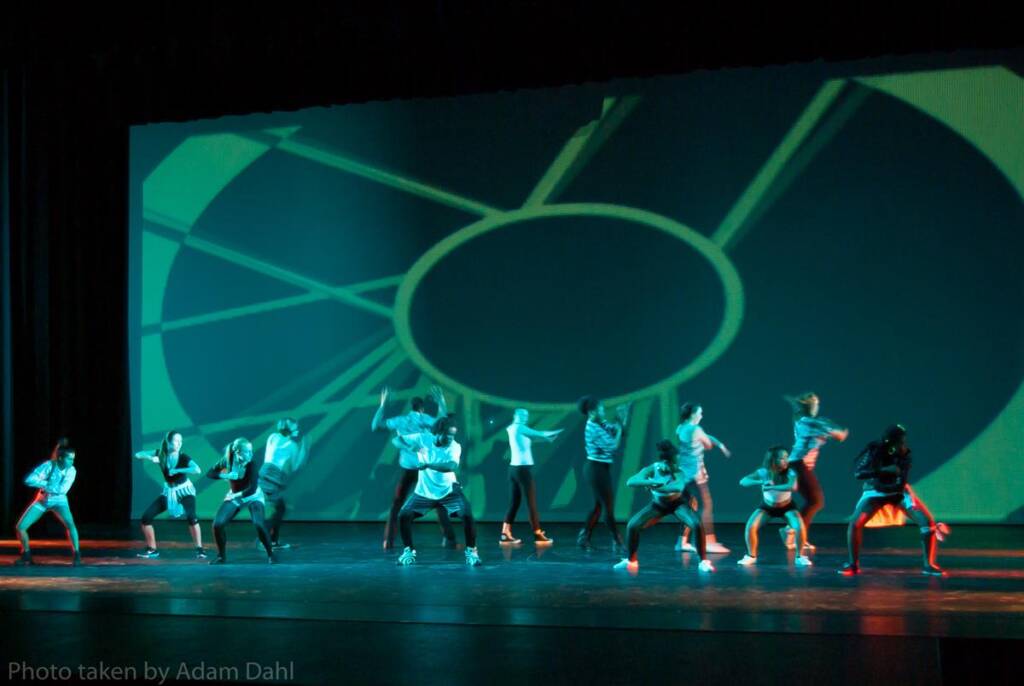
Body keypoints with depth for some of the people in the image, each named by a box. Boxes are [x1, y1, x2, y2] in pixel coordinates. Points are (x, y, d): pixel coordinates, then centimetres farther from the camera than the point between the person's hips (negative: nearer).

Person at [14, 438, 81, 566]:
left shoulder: (71, 471, -19)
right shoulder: (48, 465, -24)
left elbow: (63, 489, -29)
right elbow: (29, 480, -31)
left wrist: (45, 485, -26)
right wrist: (46, 483, -30)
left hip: (59, 501, -1)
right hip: (42, 500, 1)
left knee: (70, 524, -29)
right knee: (20, 527, -5)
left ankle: (76, 555, -20)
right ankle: (26, 556, 17)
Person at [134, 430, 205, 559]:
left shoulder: (183, 457, -22)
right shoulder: (160, 453, -12)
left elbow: (198, 470, -38)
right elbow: (138, 455, -11)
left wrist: (177, 470, -34)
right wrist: (151, 458, -29)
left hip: (184, 490, -4)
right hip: (168, 491, 4)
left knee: (191, 517, -30)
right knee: (146, 517, -5)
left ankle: (199, 549, -18)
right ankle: (152, 550, 10)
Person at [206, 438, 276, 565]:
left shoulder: (252, 463, -27)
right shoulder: (227, 460, -17)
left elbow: (252, 489, -29)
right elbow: (210, 473, -7)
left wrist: (235, 495, -21)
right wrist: (225, 475, -24)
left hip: (253, 496, -3)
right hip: (234, 497, 3)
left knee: (259, 524, -27)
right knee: (217, 524, -11)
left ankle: (270, 555, -7)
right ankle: (221, 556, 11)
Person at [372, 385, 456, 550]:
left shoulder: (399, 420, 5)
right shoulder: (424, 419, -3)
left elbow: (375, 426, 9)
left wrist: (382, 405, 14)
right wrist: (441, 404, -6)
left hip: (406, 469, 2)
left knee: (397, 504, 11)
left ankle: (388, 540, 1)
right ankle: (449, 538, 0)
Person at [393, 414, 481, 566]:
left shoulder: (455, 446, -20)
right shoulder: (423, 439, -16)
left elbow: (452, 466, -38)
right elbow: (396, 440, -13)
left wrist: (428, 465, -49)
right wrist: (409, 448, -34)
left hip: (448, 490, -1)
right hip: (424, 491, 2)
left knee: (467, 515, -19)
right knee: (403, 516, -10)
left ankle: (471, 551, -2)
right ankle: (409, 550, 11)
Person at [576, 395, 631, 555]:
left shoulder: (601, 425, 8)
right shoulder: (594, 429, -19)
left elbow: (619, 429, 8)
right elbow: (613, 445, -22)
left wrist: (623, 417, -5)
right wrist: (619, 429, -11)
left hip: (600, 469, 10)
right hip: (597, 469, -10)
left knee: (599, 505, 16)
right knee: (608, 507, -5)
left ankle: (584, 537, 24)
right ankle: (617, 543, -2)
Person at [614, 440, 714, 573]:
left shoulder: (678, 472, -31)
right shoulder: (651, 470, -25)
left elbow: (679, 487, -54)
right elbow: (630, 482, -39)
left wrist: (655, 487, -53)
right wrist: (652, 482, -51)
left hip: (678, 503, -2)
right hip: (658, 504, 2)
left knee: (697, 524, -27)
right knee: (632, 526, -11)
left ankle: (704, 561, -10)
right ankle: (631, 561, 11)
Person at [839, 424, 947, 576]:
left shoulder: (904, 455, -21)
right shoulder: (874, 449, -25)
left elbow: (901, 483, -18)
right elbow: (859, 473, -36)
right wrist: (884, 470, -42)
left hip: (898, 491, 1)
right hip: (875, 491, -1)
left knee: (928, 522, -13)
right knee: (855, 524, -19)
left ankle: (928, 565, 0)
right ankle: (853, 564, 0)